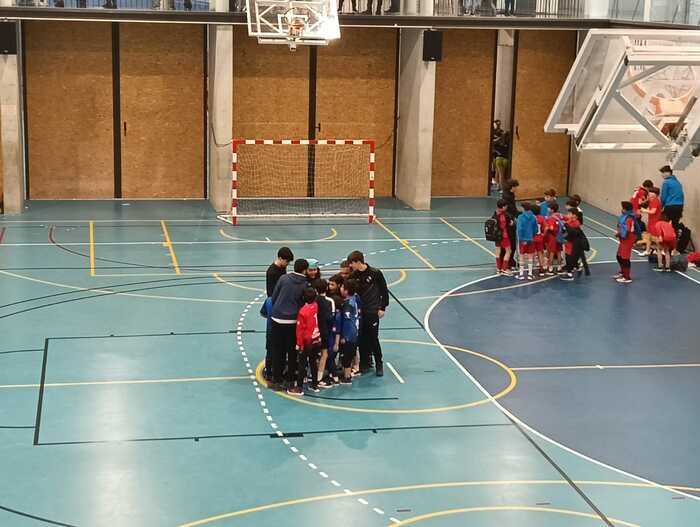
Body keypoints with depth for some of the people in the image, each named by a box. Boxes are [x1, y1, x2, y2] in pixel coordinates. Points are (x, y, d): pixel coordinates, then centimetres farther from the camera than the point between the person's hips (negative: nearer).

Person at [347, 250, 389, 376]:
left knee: (373, 338, -3)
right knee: (362, 338, 5)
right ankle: (365, 363, 18)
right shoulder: (354, 276, 4)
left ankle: (379, 364, 9)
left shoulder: (375, 273, -7)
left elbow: (384, 291, -2)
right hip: (359, 311, 4)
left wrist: (382, 308, -3)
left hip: (373, 311, -4)